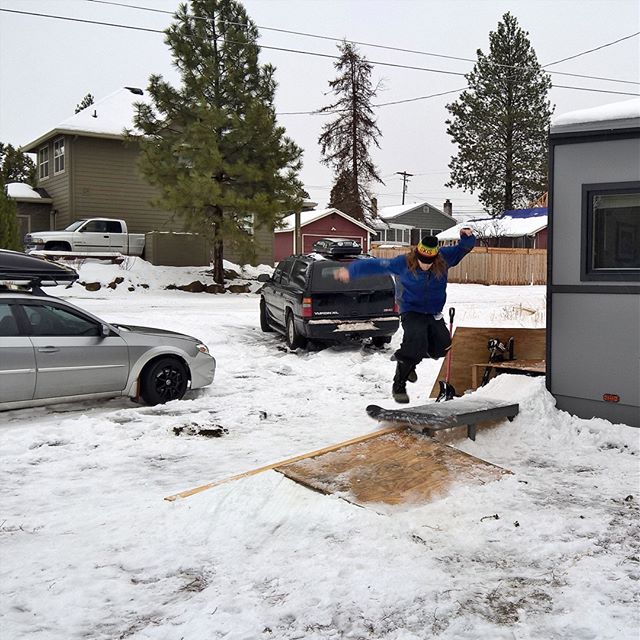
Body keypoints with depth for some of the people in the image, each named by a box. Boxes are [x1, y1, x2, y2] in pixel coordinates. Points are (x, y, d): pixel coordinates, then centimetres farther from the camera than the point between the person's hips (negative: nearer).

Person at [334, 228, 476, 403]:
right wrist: (350, 270, -23)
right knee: (416, 343, -27)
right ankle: (399, 386, -11)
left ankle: (409, 362, 20)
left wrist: (467, 237, -23)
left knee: (443, 346, -9)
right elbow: (375, 265, -15)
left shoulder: (444, 258, -7)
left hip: (434, 313, 5)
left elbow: (463, 248, 0)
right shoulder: (403, 263, -16)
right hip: (411, 311, -5)